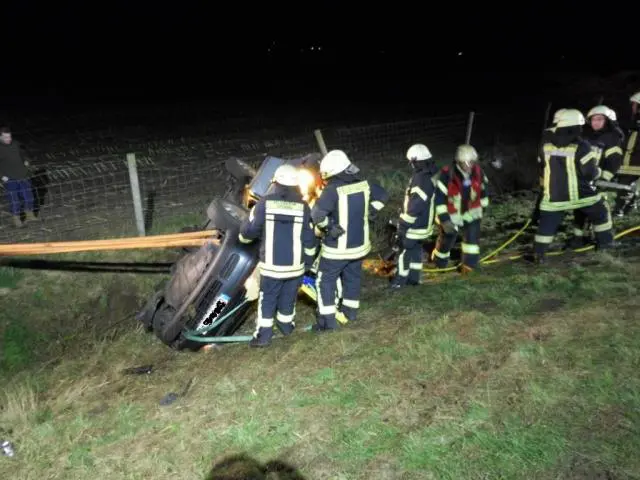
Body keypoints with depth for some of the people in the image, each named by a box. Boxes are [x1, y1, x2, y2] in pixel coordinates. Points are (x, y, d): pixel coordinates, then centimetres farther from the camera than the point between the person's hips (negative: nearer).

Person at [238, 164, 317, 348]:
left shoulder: (265, 203, -11)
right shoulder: (303, 207, -7)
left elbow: (248, 230, -4)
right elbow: (309, 239, -2)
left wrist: (244, 237, 19)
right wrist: (309, 260, 13)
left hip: (271, 265, -2)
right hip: (295, 265, 2)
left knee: (267, 299, 11)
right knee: (288, 297, 20)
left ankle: (264, 334, 9)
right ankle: (286, 325, 37)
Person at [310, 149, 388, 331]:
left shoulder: (333, 189, -22)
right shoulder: (364, 183, -1)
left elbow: (316, 215, -31)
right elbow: (383, 195, 14)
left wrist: (326, 226, -13)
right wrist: (368, 214, 13)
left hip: (338, 246, -7)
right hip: (360, 243, 7)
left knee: (325, 281, 6)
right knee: (353, 277, 22)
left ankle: (328, 320, 7)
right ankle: (350, 311, 37)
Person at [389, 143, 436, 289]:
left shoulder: (422, 181, -28)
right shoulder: (431, 174, 3)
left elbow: (415, 206, -28)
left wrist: (404, 224, -18)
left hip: (415, 224, -9)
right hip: (423, 222, 9)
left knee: (405, 251, 6)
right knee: (416, 249, 20)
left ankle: (401, 279, 19)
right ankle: (414, 277, 32)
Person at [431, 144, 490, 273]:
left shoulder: (478, 173, -15)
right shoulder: (447, 175, -29)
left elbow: (484, 189, 6)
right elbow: (439, 198, -24)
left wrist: (483, 207, 15)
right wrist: (444, 219, -25)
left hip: (471, 211, 3)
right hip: (450, 213, -3)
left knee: (473, 236, -6)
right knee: (446, 240, 10)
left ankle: (470, 263, 13)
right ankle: (439, 262, 38)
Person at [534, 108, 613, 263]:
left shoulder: (546, 146, 0)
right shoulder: (581, 146, -14)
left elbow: (542, 166, 15)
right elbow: (591, 173, -15)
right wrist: (598, 171, 8)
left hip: (554, 195, 2)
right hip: (580, 194, -2)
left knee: (547, 223, 8)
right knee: (600, 213, 23)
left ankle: (538, 254, 0)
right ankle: (605, 243, 31)